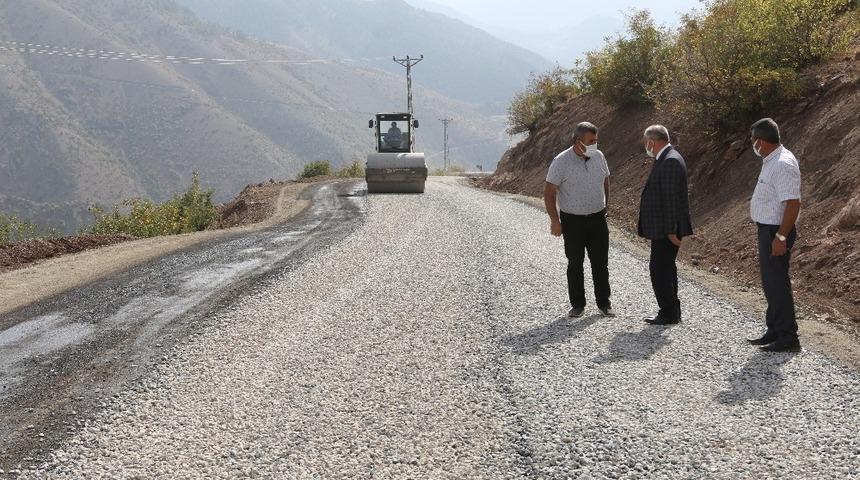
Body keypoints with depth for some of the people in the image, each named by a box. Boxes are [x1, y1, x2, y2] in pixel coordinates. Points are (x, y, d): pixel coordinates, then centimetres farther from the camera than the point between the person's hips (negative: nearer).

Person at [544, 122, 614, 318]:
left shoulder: (598, 157, 1)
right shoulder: (562, 161, -13)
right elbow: (549, 192, -11)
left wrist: (604, 207, 16)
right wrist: (554, 220, -14)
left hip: (597, 219, 4)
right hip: (572, 221, -3)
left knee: (601, 263, 5)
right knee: (575, 264, 5)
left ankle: (604, 303, 16)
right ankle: (577, 304, 15)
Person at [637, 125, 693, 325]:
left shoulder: (670, 161, -19)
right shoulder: (667, 159, 13)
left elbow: (671, 198, -22)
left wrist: (671, 230, -22)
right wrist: (644, 223, 19)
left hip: (666, 230, -11)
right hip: (664, 228, 11)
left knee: (659, 269, -6)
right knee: (666, 268, 17)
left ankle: (669, 313, 1)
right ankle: (671, 311, 26)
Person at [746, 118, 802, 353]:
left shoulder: (783, 165, -21)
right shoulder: (771, 161, 11)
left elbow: (793, 203, -25)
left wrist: (781, 236, -26)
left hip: (776, 232, -11)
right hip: (768, 229, 11)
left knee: (777, 284, -5)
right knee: (770, 283, 17)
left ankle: (788, 338, 1)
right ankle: (774, 332, 28)